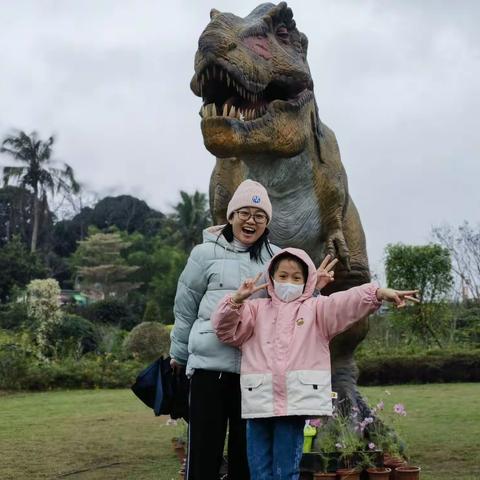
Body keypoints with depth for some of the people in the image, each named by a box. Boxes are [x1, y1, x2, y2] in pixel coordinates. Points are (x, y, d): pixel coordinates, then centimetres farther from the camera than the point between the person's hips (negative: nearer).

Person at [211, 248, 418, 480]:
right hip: (259, 398, 2)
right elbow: (225, 329, 7)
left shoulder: (316, 309, 11)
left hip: (296, 399, -1)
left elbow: (347, 302, -5)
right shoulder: (256, 309, 16)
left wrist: (379, 293, -22)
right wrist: (237, 300, -12)